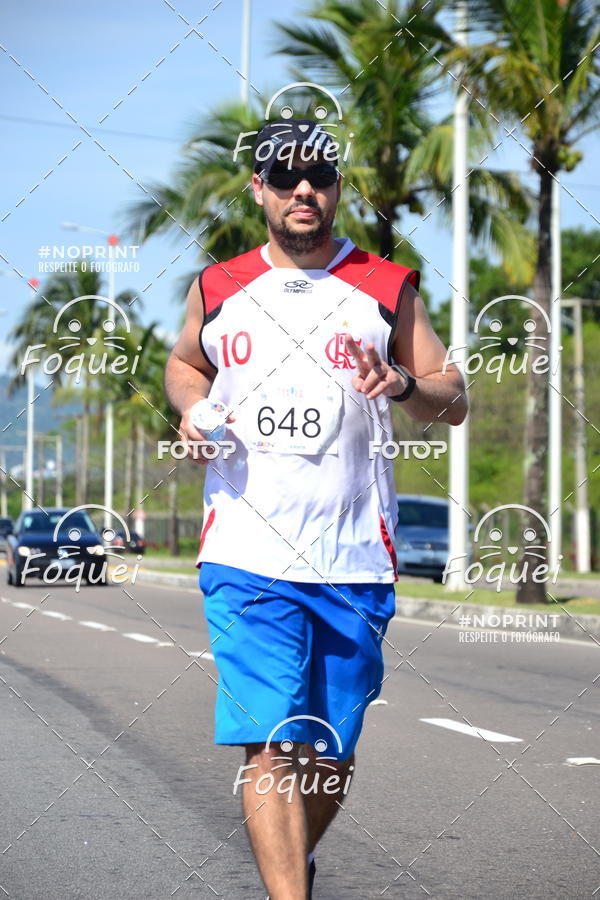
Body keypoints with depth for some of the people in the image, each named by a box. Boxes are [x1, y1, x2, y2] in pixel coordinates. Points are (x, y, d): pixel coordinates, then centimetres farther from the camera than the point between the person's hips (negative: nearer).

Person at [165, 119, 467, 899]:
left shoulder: (387, 288, 6)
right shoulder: (217, 289, 9)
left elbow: (455, 402, 8)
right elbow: (183, 364, 27)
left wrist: (404, 386, -14)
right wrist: (193, 409, 5)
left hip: (355, 562, 1)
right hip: (247, 556, -1)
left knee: (331, 754, 9)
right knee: (271, 746, -14)